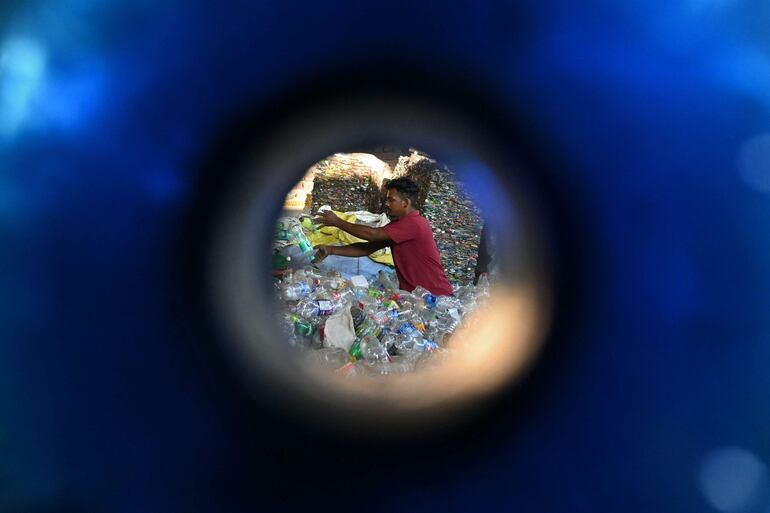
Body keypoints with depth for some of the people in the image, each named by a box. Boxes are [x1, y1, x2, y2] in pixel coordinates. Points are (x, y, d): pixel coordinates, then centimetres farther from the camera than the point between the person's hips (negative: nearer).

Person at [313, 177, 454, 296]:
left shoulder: (414, 223, -19)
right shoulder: (397, 225, 10)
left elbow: (372, 234, -21)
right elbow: (367, 248, 7)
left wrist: (337, 222, -12)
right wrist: (332, 250, -3)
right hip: (412, 294, 8)